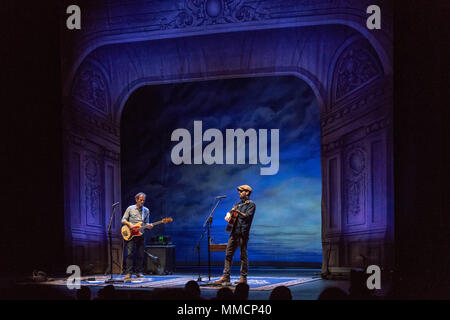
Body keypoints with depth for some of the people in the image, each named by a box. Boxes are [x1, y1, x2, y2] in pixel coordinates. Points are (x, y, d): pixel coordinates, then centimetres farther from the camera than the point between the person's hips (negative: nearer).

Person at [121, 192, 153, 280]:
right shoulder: (130, 208, 2)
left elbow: (146, 223, 14)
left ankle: (138, 272, 13)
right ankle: (128, 273, -13)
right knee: (130, 253, -12)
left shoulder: (146, 210, 11)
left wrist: (148, 226, -8)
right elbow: (123, 220, 4)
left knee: (140, 255, 3)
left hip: (140, 234, 3)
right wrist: (129, 224, -15)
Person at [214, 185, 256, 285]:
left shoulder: (251, 205, -1)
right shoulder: (238, 204, 23)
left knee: (243, 255, -3)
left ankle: (243, 278, 1)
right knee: (228, 254, 3)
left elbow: (247, 216, -13)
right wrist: (228, 214, 1)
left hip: (243, 233, -7)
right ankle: (226, 276, 4)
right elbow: (230, 212, 22)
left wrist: (238, 211, -15)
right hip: (234, 232, 7)